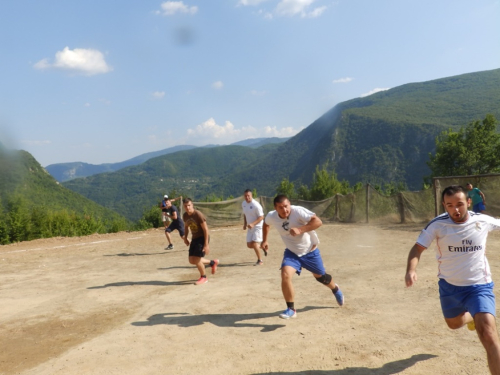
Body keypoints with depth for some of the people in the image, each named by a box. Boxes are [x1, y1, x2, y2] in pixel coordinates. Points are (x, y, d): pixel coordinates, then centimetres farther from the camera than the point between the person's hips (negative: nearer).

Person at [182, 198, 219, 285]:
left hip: (202, 238, -8)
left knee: (196, 259, -13)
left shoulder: (198, 215, -21)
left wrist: (206, 244, -23)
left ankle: (203, 277, 12)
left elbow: (205, 229, -20)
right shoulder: (185, 215, 1)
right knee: (191, 260, 5)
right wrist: (185, 238, 9)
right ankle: (212, 262, 26)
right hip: (194, 238, 8)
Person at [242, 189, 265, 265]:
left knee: (254, 243, -14)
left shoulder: (256, 205, -20)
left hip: (257, 226, -7)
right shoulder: (243, 203, 4)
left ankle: (260, 260, 3)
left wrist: (253, 224, -28)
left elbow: (261, 217, -19)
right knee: (249, 245, 7)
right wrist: (245, 224, 10)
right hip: (250, 227, 7)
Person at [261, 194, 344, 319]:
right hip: (292, 252, 2)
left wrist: (300, 230, -44)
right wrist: (264, 240, 11)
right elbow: (266, 224, 10)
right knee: (285, 275, -23)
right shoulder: (271, 217, -15)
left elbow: (318, 221, -38)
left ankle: (335, 289, 53)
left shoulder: (298, 211, -30)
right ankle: (291, 309, -6)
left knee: (320, 277, 17)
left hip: (310, 251, -2)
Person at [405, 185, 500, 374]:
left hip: (479, 287, -2)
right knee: (454, 324, 25)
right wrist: (411, 270, -36)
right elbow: (418, 248, -17)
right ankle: (472, 317, 60)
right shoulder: (438, 224, -17)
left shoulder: (484, 221, -13)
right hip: (449, 286, 2)